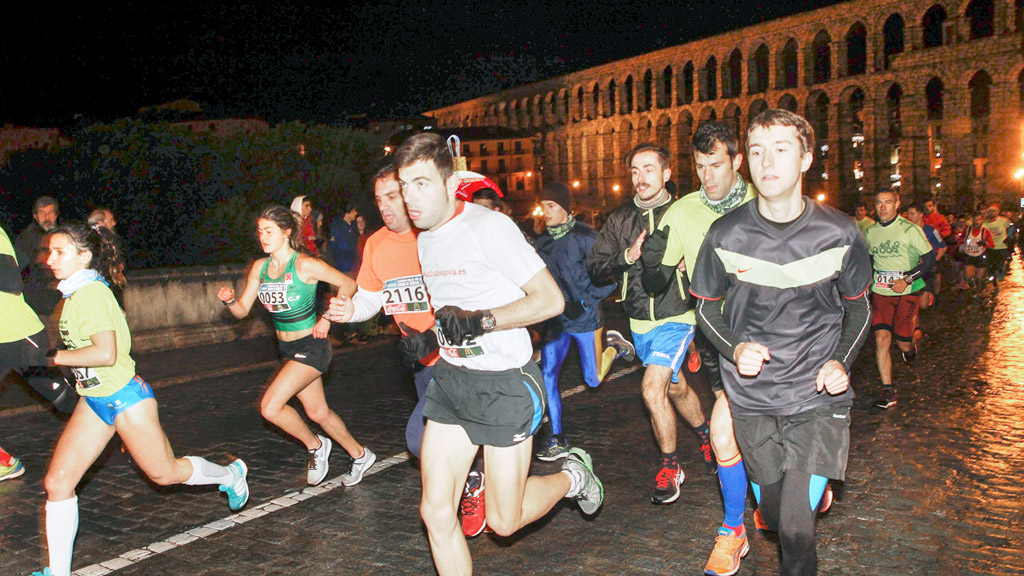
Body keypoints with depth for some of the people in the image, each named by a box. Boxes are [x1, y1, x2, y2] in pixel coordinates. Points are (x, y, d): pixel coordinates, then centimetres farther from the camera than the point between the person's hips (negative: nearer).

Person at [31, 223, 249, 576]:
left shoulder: (90, 295, -22)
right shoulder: (75, 294, 7)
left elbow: (106, 354, -32)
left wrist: (53, 357, -24)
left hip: (125, 397, -9)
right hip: (94, 401, 9)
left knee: (164, 473, 9)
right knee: (57, 482, 1)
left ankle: (230, 474, 36)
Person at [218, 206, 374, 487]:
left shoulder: (305, 265, -17)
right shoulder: (260, 268, 2)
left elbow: (348, 284, -11)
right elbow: (243, 310, 3)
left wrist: (327, 318, -15)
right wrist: (229, 300, -18)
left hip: (311, 346, -7)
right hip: (287, 348, 7)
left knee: (270, 406, -17)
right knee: (318, 412, 16)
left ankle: (315, 445, 8)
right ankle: (360, 455, 36)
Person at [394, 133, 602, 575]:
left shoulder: (489, 227, -15)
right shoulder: (424, 240, 11)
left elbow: (551, 299, -17)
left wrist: (479, 321, -25)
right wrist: (428, 338, 5)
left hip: (503, 383, -7)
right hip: (450, 378, 7)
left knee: (503, 521, 3)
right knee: (436, 512, 3)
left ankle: (571, 477, 31)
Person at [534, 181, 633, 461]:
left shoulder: (585, 237, -14)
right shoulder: (543, 241, 4)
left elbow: (608, 277, -13)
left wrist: (584, 303, -16)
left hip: (585, 319, -5)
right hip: (556, 320, 5)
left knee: (593, 380, 6)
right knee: (547, 375, -6)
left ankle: (614, 347, 37)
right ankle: (557, 440, 5)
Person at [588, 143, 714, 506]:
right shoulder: (620, 219, 4)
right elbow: (595, 267, 0)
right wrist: (627, 257, -17)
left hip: (676, 317, -5)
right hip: (639, 322, 5)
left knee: (653, 389, -17)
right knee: (676, 388, 20)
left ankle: (669, 466, 2)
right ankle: (705, 435, 46)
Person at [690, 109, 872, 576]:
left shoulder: (839, 235, -6)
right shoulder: (726, 236, -6)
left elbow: (859, 308, 10)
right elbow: (706, 308, 7)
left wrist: (841, 361, -7)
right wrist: (735, 349, -13)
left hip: (818, 398, -1)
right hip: (752, 398, 2)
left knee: (797, 527, -10)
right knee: (775, 517, 17)